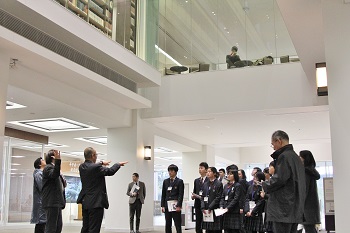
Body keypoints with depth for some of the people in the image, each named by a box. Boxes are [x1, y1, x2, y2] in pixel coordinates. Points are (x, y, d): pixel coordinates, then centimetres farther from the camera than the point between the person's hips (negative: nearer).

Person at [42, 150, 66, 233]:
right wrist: (58, 160, -40)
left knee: (59, 226, 12)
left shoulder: (54, 168, 23)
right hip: (51, 202, -10)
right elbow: (55, 174, -32)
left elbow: (62, 184, 25)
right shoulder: (48, 167, -7)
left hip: (57, 202, 10)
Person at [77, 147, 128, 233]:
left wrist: (101, 163, 34)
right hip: (96, 203, -8)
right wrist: (119, 164, 12)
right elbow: (110, 171, -5)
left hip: (85, 202, 8)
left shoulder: (82, 167, 4)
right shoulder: (96, 168, -19)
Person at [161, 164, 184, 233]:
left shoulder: (179, 181, -1)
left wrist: (179, 206, -14)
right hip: (167, 206, 5)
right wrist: (162, 205, 4)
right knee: (167, 225, 8)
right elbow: (163, 194, 12)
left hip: (175, 206, -4)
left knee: (178, 225, -3)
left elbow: (181, 194, -6)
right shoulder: (165, 181, 12)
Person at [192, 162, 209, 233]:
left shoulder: (209, 180, -5)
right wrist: (193, 196, -5)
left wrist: (201, 197, -19)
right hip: (198, 205, 5)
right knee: (198, 225, 7)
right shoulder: (196, 181, 15)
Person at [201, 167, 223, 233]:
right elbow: (203, 197, 12)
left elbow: (218, 198, -11)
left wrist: (210, 208, -15)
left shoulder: (219, 184, -4)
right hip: (206, 211, 6)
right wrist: (203, 207, -2)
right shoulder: (206, 184, 14)